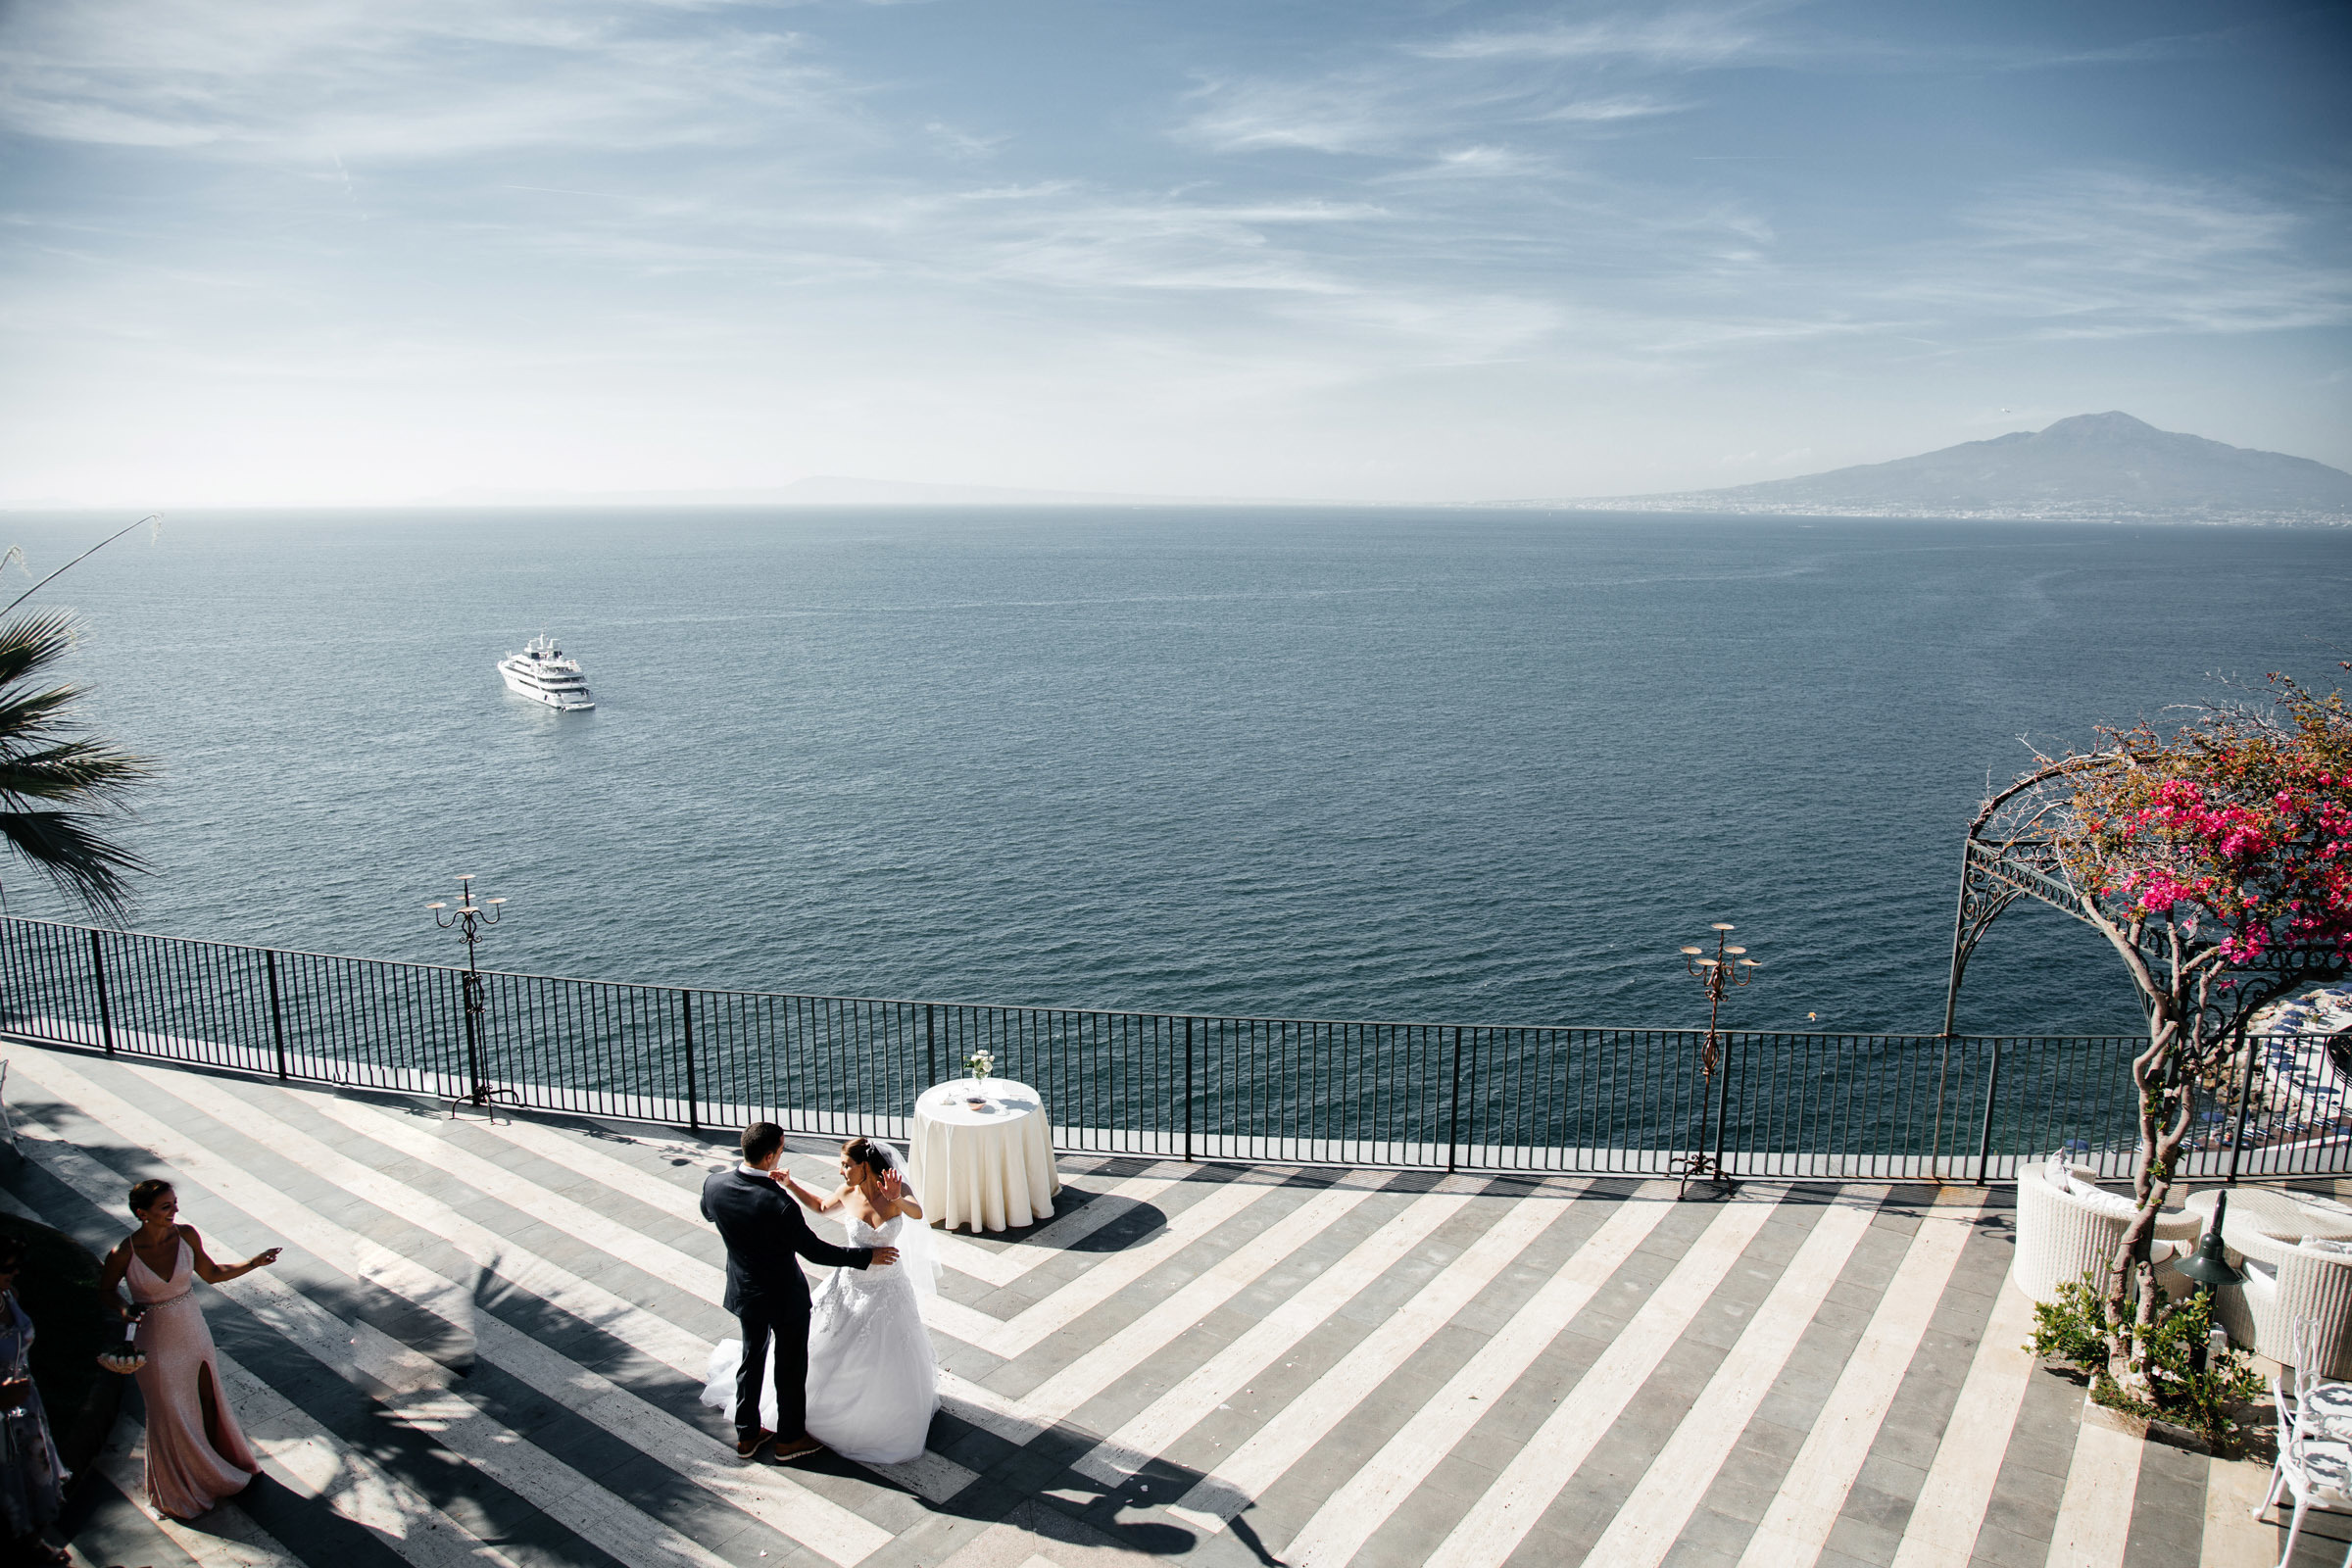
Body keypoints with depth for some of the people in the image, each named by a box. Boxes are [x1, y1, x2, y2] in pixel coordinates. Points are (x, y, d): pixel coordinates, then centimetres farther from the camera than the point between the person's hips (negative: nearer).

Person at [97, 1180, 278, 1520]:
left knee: (208, 1401, 19)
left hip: (194, 1332, 3)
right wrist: (124, 1310, -22)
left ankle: (219, 1464, 45)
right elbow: (105, 1289, -3)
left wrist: (253, 1263, -9)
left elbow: (211, 1274, 2)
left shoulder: (186, 1235, -13)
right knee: (170, 1415, 14)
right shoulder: (124, 1253, -22)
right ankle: (179, 1491, 37)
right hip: (156, 1342, -3)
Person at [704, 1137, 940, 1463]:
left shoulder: (897, 1190, -21)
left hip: (888, 1291, -2)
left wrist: (898, 1201, -64)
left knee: (890, 1368, 11)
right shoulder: (847, 1192, -10)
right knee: (825, 1351, 16)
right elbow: (820, 1205, 13)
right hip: (851, 1288, 3)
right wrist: (790, 1184, 0)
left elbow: (918, 1213, -42)